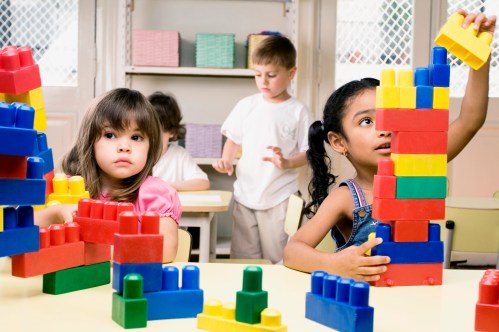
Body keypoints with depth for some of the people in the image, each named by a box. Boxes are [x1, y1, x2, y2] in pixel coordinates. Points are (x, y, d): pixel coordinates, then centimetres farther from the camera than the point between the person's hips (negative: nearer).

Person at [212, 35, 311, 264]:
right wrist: (226, 161, -4)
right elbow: (233, 140, 15)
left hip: (279, 199, -3)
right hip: (245, 195, 3)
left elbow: (308, 153, -2)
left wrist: (286, 163, -20)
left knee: (277, 260, 1)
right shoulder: (246, 106, 6)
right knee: (242, 260, 9)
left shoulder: (297, 111, -3)